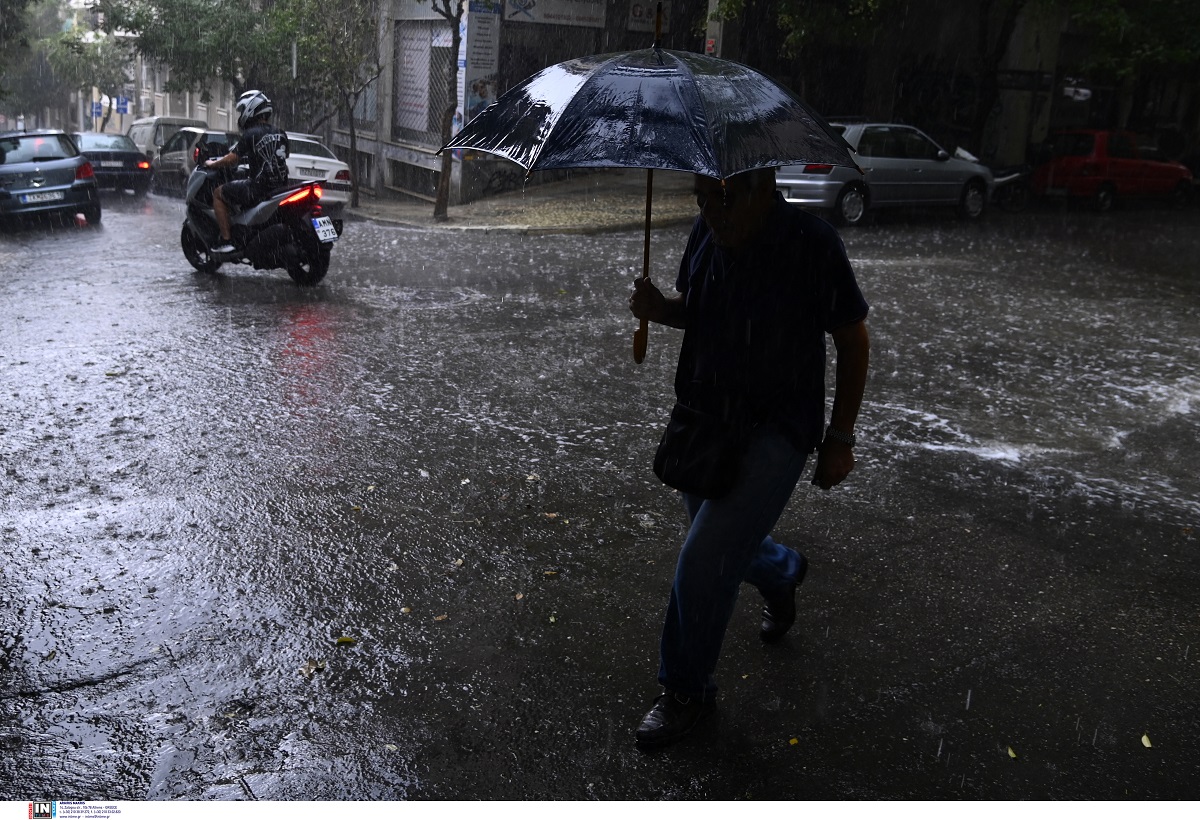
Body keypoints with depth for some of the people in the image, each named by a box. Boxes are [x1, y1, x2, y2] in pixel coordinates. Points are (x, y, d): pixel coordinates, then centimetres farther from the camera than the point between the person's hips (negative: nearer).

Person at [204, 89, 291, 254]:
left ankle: (226, 240, 0)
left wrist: (212, 164, 10)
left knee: (218, 194, 8)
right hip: (281, 186, 8)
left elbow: (231, 160, -10)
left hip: (259, 188, -8)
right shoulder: (280, 134, 11)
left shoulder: (251, 134, -10)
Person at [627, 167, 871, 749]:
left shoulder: (812, 244, -18)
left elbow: (853, 341, -8)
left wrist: (840, 439, -7)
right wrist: (659, 307, -9)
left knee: (704, 562, -13)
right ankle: (782, 572, 57)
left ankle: (686, 690, 11)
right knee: (726, 544, 21)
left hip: (774, 430, -6)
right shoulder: (706, 233, -1)